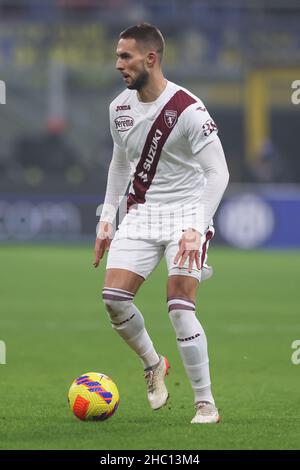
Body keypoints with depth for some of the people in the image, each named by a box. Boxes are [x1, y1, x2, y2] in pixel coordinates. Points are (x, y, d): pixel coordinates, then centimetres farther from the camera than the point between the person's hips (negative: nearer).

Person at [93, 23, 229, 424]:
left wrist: (196, 229, -28)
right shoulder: (119, 108, 3)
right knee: (114, 298, -8)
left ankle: (206, 403, -4)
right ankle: (153, 365, 19)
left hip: (186, 211, -6)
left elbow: (218, 172, -19)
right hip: (141, 212, 6)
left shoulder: (187, 109, -19)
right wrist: (106, 219, 14)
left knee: (180, 308, -15)